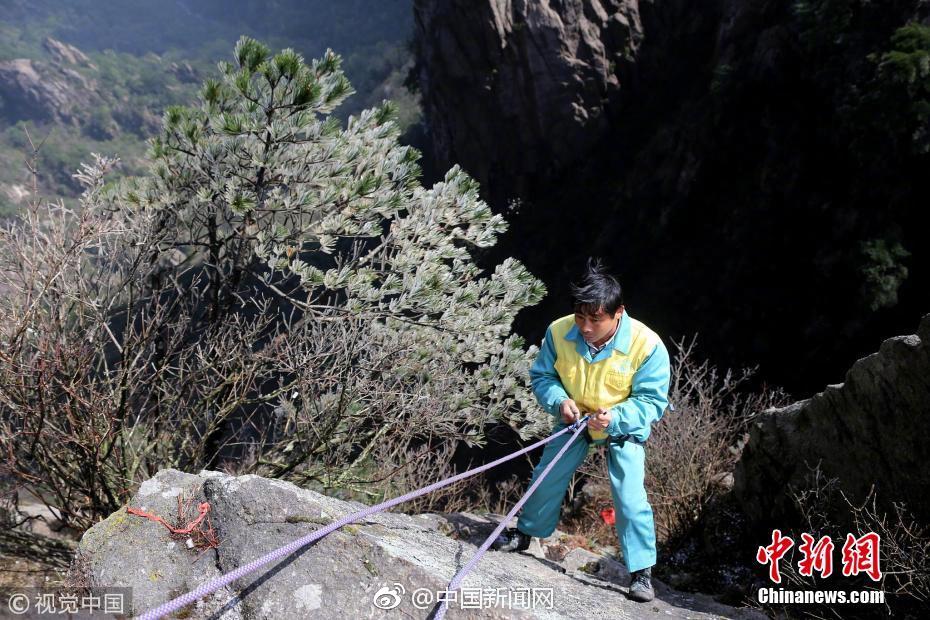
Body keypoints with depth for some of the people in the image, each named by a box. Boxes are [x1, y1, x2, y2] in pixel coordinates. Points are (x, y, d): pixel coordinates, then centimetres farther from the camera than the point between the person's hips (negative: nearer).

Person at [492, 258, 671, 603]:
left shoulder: (647, 345, -32)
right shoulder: (559, 332, -23)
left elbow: (653, 400, -23)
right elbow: (542, 376, -7)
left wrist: (616, 417, -39)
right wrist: (559, 400, -27)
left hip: (624, 428, -3)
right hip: (575, 420, 3)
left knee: (631, 497, -12)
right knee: (546, 479, 8)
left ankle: (642, 572, 3)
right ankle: (525, 534, 35)